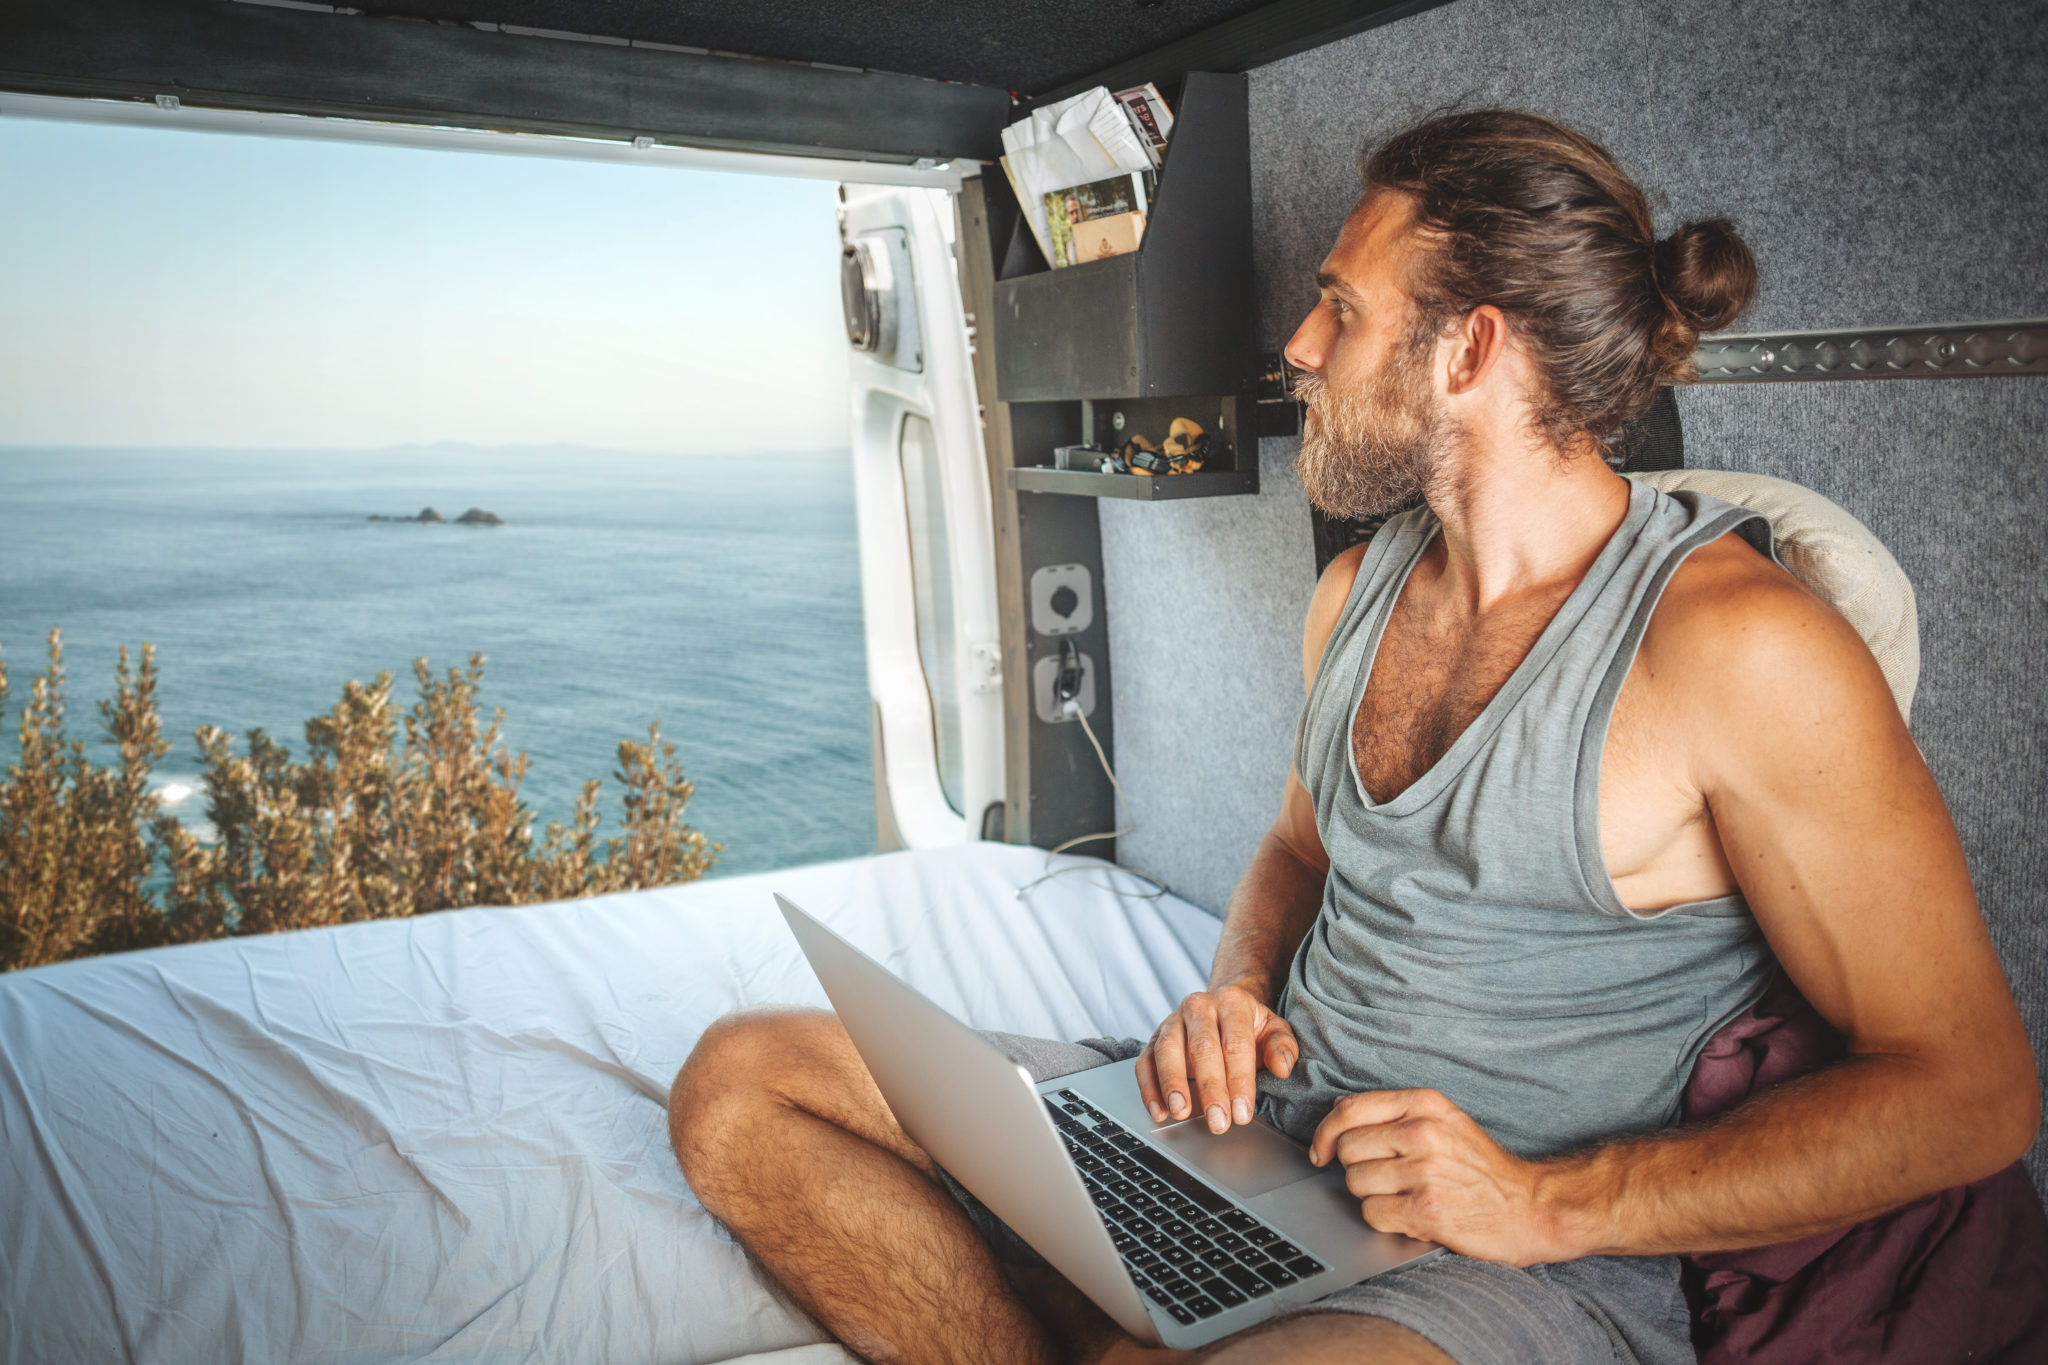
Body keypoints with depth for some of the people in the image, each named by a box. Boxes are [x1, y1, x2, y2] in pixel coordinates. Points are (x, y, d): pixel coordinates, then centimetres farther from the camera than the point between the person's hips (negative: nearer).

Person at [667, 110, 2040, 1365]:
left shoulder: (1738, 644, -14)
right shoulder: (1358, 590, 8)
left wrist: (1558, 1201, -18)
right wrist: (1236, 995, -1)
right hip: (1257, 1125, 7)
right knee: (741, 1084, -6)